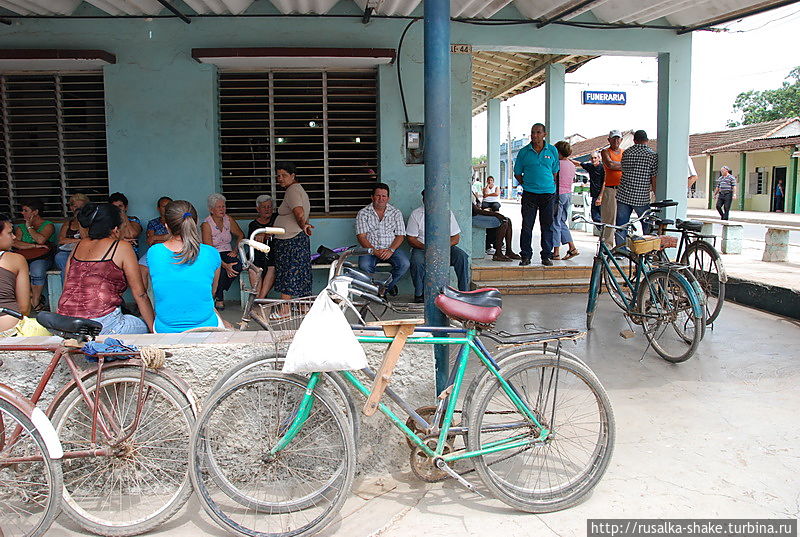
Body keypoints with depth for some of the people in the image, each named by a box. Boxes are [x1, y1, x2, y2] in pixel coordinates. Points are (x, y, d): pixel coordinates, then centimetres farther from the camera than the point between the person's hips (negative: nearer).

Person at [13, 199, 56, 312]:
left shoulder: (48, 225, 5)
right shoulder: (21, 227, 20)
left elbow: (41, 240, -15)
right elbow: (15, 243, 2)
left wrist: (29, 227, 1)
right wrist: (35, 246, -10)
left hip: (42, 258, -4)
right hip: (24, 258, 4)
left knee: (37, 269, -37)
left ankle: (36, 301, -21)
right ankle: (33, 295, -16)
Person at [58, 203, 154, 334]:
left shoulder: (79, 246, 17)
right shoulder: (122, 247, 0)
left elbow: (66, 288, 20)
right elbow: (140, 294, -1)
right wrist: (154, 330, 4)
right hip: (101, 326, -6)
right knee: (145, 327, 15)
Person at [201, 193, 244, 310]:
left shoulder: (228, 220, 4)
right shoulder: (206, 225, -12)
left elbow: (240, 235, 17)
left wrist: (235, 250, -2)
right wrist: (225, 265, -29)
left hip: (226, 254, 4)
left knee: (238, 266, -27)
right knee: (220, 270, -35)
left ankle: (218, 293, -8)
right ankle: (219, 297, -7)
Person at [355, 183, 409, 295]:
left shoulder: (396, 213, 7)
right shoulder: (363, 213, 2)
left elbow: (400, 235, 2)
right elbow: (361, 236, -5)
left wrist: (390, 250, -16)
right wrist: (374, 251, -20)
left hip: (391, 249, 2)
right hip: (370, 249, -1)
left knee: (405, 264, -26)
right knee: (364, 265, -32)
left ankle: (387, 285, -3)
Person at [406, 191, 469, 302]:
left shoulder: (448, 213, 5)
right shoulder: (416, 214, 1)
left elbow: (456, 238, 2)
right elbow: (411, 239, -2)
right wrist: (425, 247, -20)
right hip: (422, 248, -1)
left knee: (462, 256, -25)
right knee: (417, 261, -34)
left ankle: (465, 292, -16)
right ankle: (419, 293, -13)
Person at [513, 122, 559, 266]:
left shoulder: (552, 151, 6)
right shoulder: (524, 152, 3)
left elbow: (555, 171, 15)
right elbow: (517, 173, 10)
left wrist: (552, 185, 7)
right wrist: (526, 184, 2)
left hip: (548, 193, 1)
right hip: (529, 194, -1)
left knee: (547, 226, 5)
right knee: (527, 226, -3)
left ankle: (546, 256, 13)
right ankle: (526, 256, 5)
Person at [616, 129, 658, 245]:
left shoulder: (626, 153, 6)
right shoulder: (652, 155, -5)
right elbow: (654, 180, -8)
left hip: (623, 196, 3)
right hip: (642, 198, -3)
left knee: (621, 229, 7)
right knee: (648, 230, 11)